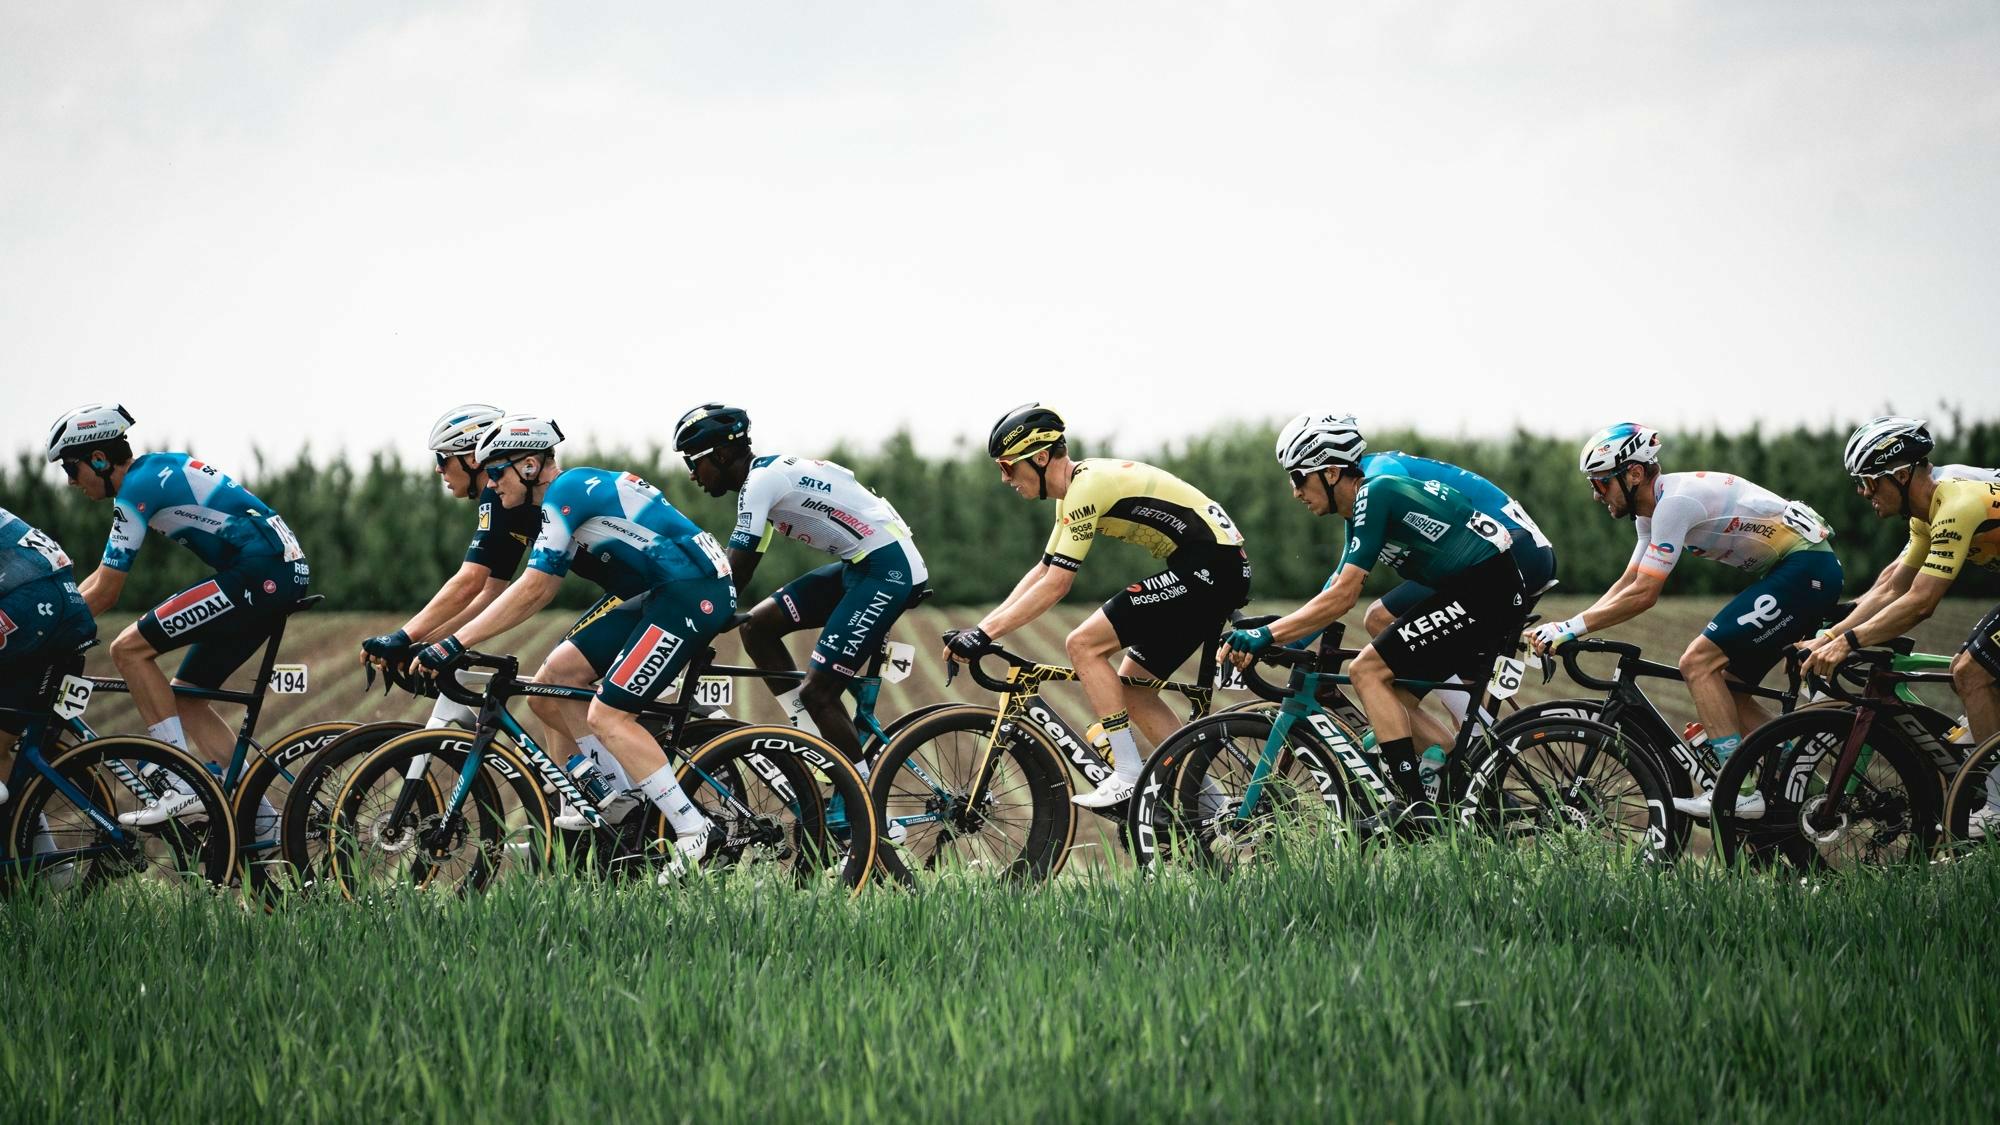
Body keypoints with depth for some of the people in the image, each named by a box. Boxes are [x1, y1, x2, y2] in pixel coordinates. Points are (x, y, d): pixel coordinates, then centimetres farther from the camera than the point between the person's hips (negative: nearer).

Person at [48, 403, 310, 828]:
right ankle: (260, 817, 12)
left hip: (259, 573, -10)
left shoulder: (137, 489, -10)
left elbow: (103, 594, -10)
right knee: (183, 696, 14)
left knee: (129, 648, -9)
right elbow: (102, 574, 26)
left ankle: (180, 783, -11)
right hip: (283, 571, 10)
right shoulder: (155, 471, 20)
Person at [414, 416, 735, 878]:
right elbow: (540, 590, 18)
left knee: (606, 715, -15)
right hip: (658, 594, 10)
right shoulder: (573, 493, 15)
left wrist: (455, 644, -21)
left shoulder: (567, 491, -15)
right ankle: (618, 795, 10)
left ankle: (694, 833, -14)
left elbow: (532, 589, -21)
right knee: (555, 676, 4)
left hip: (696, 593, -10)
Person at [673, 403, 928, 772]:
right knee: (758, 625, 7)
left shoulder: (761, 481, -15)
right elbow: (740, 571, 21)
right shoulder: (767, 475, 15)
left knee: (818, 693, -10)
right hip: (861, 566, 10)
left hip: (888, 567, -10)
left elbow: (733, 577, -19)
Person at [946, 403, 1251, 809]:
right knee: (1131, 689, 12)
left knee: (1083, 645, -12)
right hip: (1221, 570, 10)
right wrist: (979, 628, 12)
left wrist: (986, 633, -17)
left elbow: (1055, 585, -19)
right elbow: (1042, 572, 20)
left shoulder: (1088, 486, -16)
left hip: (1208, 564, -10)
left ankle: (1129, 776, -11)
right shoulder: (1075, 493, 15)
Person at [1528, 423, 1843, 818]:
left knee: (1698, 662, -14)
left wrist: (1571, 628, -16)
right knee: (1724, 684, 11)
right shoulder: (1653, 509, 12)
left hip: (1806, 568, -10)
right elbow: (1626, 584, 16)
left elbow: (1643, 594, -20)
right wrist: (1564, 629, 5)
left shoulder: (1676, 500, -19)